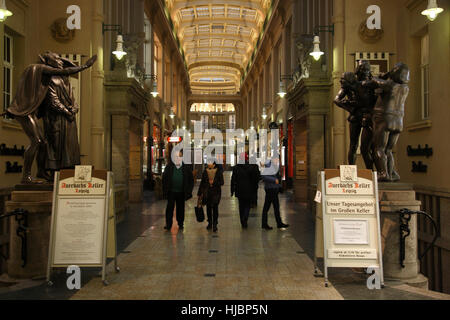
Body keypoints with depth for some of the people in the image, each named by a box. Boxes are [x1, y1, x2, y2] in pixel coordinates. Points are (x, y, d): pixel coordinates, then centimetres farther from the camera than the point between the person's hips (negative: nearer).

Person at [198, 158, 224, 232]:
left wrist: (214, 182, -19)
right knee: (208, 208, 10)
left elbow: (221, 182, -3)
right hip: (207, 193, 3)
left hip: (216, 193, -3)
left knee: (215, 208, -7)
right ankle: (210, 223, 24)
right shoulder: (205, 172, 4)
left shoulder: (219, 172, -4)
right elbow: (202, 183, 10)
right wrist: (200, 193, 10)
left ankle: (215, 225, -1)